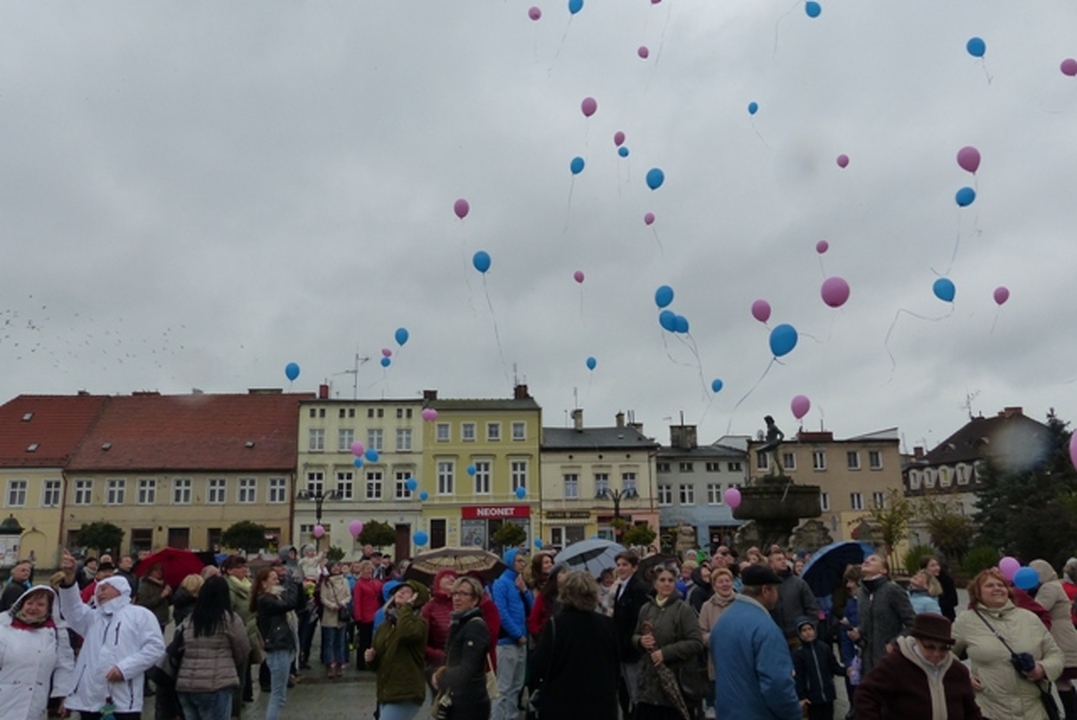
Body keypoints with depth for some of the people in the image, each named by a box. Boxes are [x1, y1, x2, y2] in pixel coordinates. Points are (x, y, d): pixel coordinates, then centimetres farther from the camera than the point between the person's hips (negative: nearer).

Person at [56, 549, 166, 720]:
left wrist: (124, 668, -14)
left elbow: (155, 646, -4)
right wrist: (68, 579, -17)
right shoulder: (93, 617, 23)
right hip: (90, 698, 5)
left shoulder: (140, 614, 6)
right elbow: (72, 610, 1)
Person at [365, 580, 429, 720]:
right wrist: (370, 658, -4)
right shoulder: (385, 626, 12)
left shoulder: (419, 623, -9)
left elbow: (406, 633, -34)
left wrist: (407, 606, -20)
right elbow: (376, 664, 19)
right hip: (385, 693, 8)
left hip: (405, 695, -8)